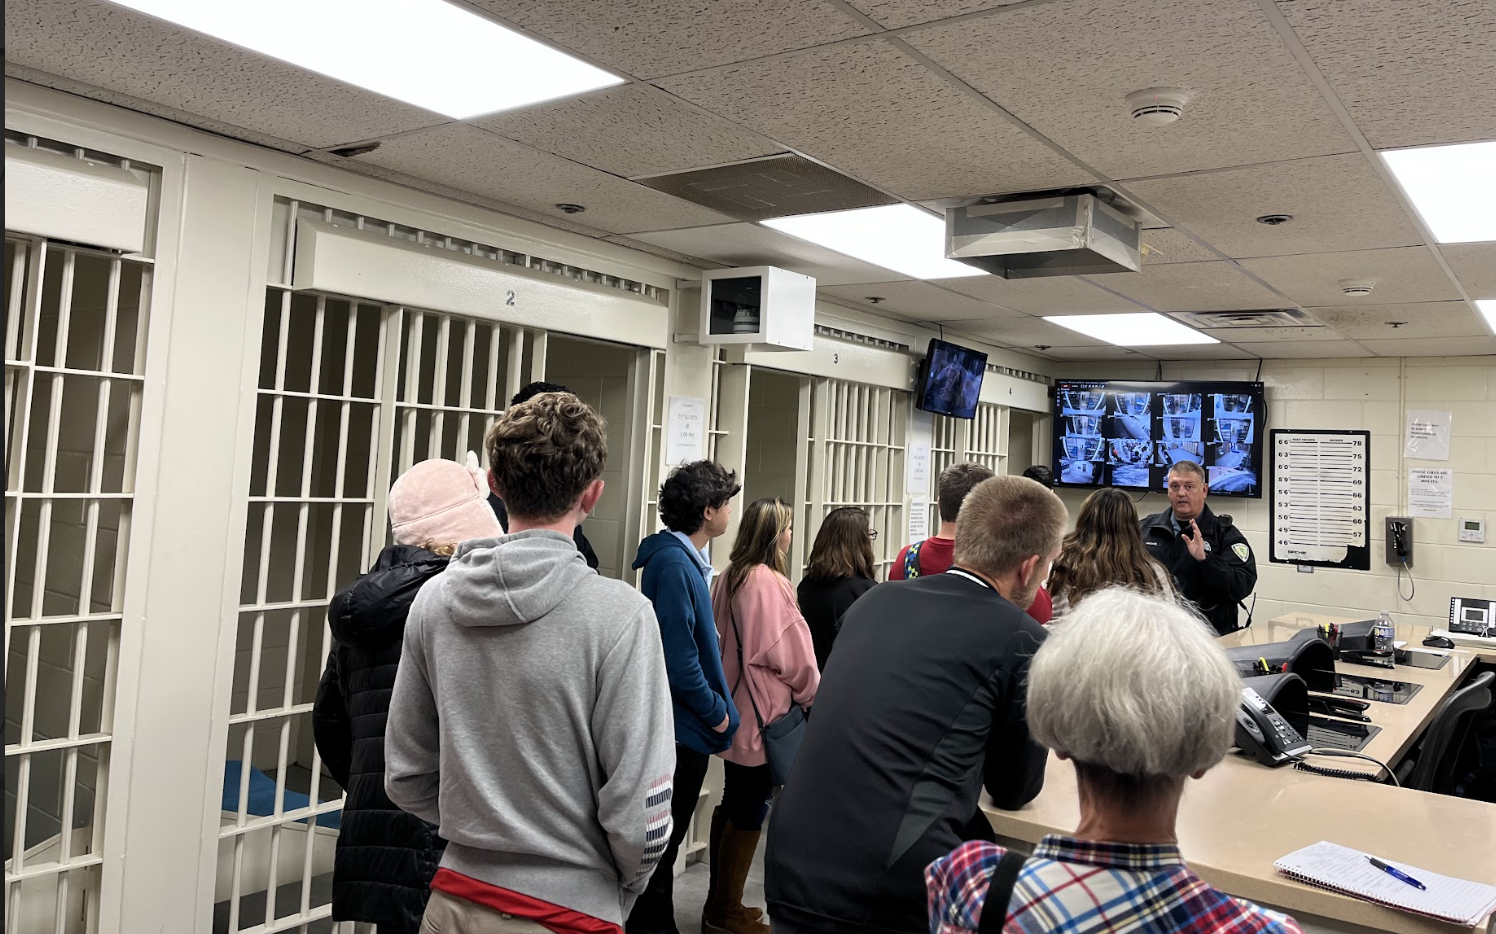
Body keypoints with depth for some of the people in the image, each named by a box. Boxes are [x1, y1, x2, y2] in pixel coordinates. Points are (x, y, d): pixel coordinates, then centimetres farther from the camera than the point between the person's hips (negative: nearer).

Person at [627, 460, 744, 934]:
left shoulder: (685, 559, 10)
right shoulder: (673, 565, -21)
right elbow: (678, 659, -24)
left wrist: (717, 707, 11)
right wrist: (716, 712, -13)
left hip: (685, 725, 10)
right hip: (683, 727, -10)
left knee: (665, 839, 20)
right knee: (662, 840, 4)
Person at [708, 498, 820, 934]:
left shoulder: (730, 577, 6)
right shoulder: (768, 581, -19)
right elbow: (790, 653, -14)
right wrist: (812, 695, 2)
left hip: (734, 709, 9)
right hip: (764, 712, -9)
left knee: (736, 808, 17)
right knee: (749, 814, 3)